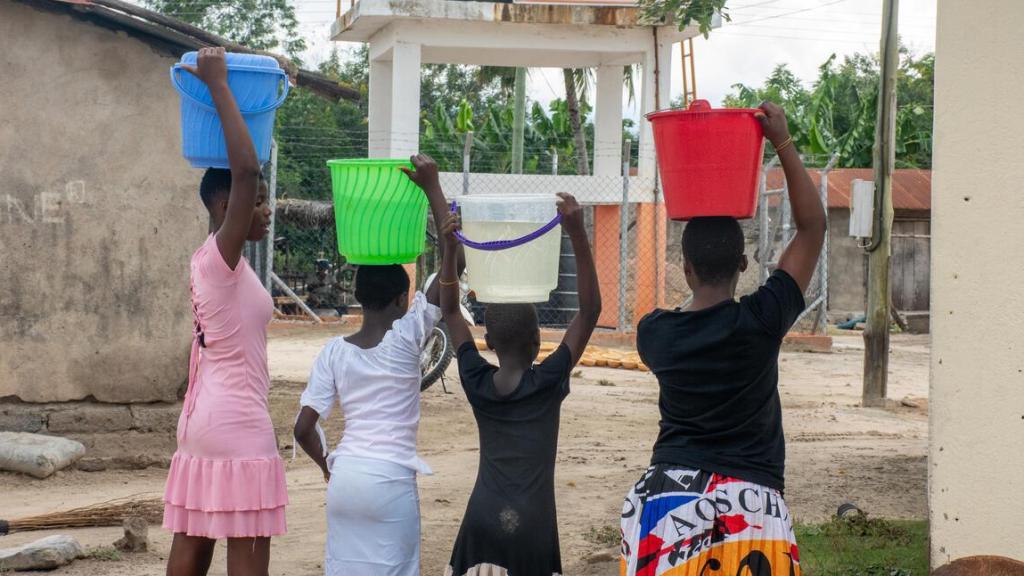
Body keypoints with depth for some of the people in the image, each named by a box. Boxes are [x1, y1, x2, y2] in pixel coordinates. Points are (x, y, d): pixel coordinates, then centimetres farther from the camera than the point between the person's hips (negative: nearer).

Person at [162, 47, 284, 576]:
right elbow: (244, 169, -27)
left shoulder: (213, 260, 12)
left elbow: (240, 172, 24)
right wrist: (218, 87, -20)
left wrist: (220, 88, 20)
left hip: (205, 418, 10)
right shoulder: (221, 257, -13)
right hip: (237, 424, -10)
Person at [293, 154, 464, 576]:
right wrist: (432, 189, -11)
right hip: (390, 482, -4)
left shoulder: (334, 352, 2)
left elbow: (303, 428, -2)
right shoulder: (405, 339, -8)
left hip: (345, 478, 4)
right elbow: (455, 263, -12)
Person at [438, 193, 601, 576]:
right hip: (531, 528, -3)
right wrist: (577, 234, -11)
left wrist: (449, 250, 6)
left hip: (482, 523, 3)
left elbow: (450, 312, 14)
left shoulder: (477, 383, 3)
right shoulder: (548, 382, -5)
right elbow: (590, 311, -5)